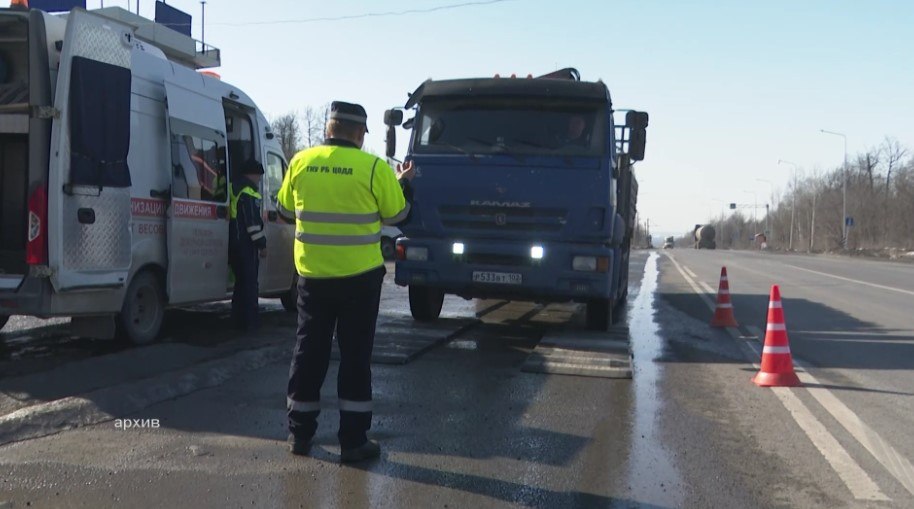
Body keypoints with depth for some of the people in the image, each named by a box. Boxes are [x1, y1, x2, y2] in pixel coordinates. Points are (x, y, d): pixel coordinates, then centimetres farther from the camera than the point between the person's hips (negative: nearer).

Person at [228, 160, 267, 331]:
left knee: (242, 282, 16)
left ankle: (239, 320, 21)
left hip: (234, 244, 10)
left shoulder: (235, 188, 16)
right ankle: (250, 322, -4)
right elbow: (252, 222, -19)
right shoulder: (248, 192, -15)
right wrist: (261, 244, -15)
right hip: (246, 245, -10)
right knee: (250, 284, -5)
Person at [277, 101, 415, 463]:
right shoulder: (373, 167, -11)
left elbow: (286, 210, 11)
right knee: (355, 355, 6)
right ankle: (353, 440, 9)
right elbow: (396, 214, 0)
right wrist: (403, 183, 18)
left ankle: (300, 433, 22)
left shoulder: (301, 162, -1)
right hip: (359, 276, -3)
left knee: (309, 351, 14)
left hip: (313, 274, 3)